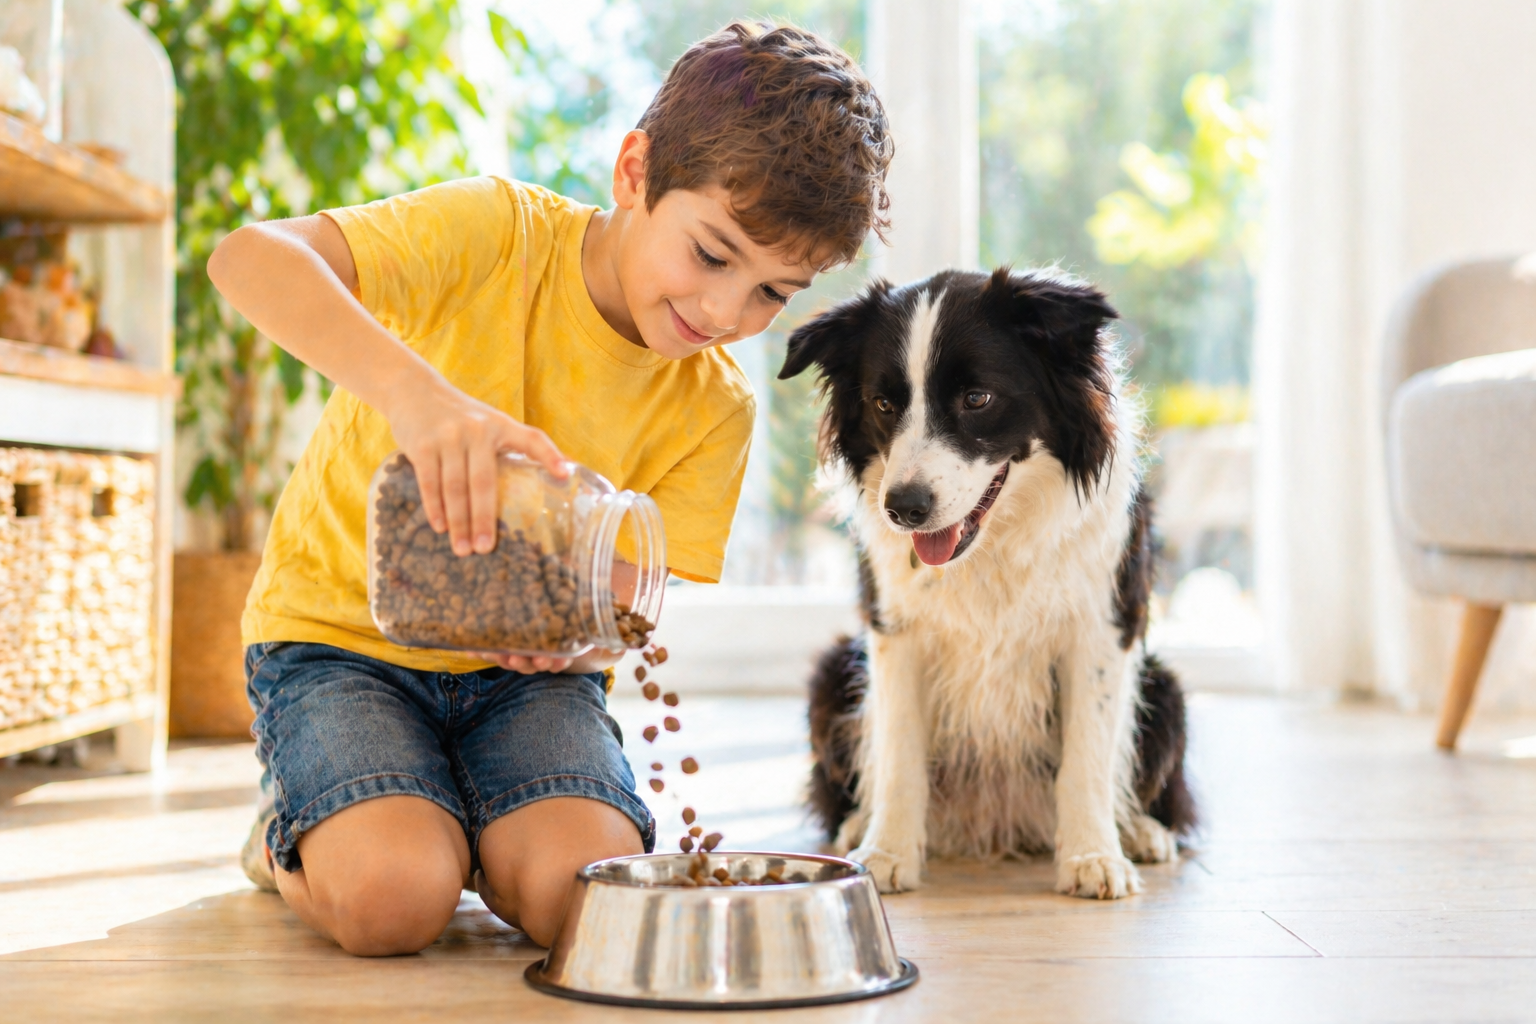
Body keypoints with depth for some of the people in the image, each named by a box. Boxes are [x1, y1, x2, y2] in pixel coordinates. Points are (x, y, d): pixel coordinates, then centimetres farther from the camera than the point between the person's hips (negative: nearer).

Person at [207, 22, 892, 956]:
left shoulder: (715, 409, -5)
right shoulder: (500, 234, -17)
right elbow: (249, 259, -30)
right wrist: (414, 388, -47)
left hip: (524, 668, 3)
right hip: (337, 628, -3)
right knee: (392, 897, -27)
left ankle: (462, 833, 10)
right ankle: (295, 836, 9)